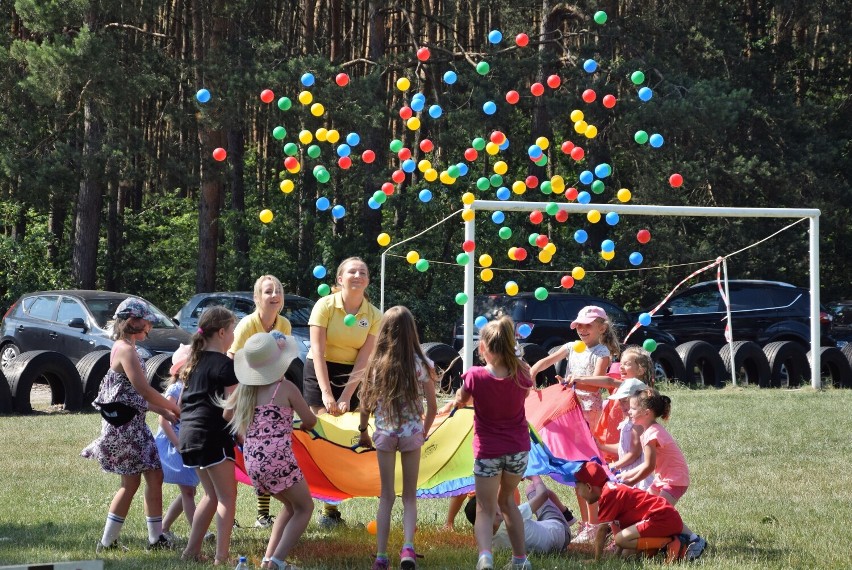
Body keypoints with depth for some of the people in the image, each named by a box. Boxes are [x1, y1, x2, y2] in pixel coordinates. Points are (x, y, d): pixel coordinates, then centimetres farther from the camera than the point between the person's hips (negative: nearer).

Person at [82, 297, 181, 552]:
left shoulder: (124, 348, 15)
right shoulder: (126, 350, -16)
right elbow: (143, 390, -21)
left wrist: (165, 412, 12)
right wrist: (173, 406, -8)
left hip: (134, 425, 10)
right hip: (124, 425, -10)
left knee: (155, 477, 9)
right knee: (131, 484, -3)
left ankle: (156, 538, 12)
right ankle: (107, 542, 3)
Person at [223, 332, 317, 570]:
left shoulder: (243, 389, 9)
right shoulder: (286, 388, -5)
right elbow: (310, 421, 0)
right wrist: (304, 426, 23)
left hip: (252, 461, 6)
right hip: (279, 459, -6)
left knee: (290, 504, 26)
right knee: (304, 507, 12)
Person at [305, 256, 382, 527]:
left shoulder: (374, 316, -2)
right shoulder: (325, 306, -9)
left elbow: (363, 359, -7)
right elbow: (318, 351, -14)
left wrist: (346, 397, -15)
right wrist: (326, 393, -22)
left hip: (352, 377, 2)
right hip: (321, 372, -2)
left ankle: (332, 507, -4)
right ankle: (328, 507, -11)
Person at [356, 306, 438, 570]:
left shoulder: (376, 365, -6)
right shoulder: (421, 365, -7)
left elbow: (366, 405, -2)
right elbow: (432, 407, -2)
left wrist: (363, 431, 14)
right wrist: (424, 431, 15)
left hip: (384, 434, 0)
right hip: (412, 433, 0)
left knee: (386, 496, 11)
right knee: (409, 496, 11)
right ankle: (408, 547, -11)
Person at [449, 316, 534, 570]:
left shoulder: (476, 376, -17)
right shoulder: (521, 374, -11)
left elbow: (460, 401, 2)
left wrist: (456, 401, 24)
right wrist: (515, 356, 14)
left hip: (488, 451, -3)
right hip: (518, 449, 3)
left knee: (485, 509, 1)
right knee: (507, 500, 25)